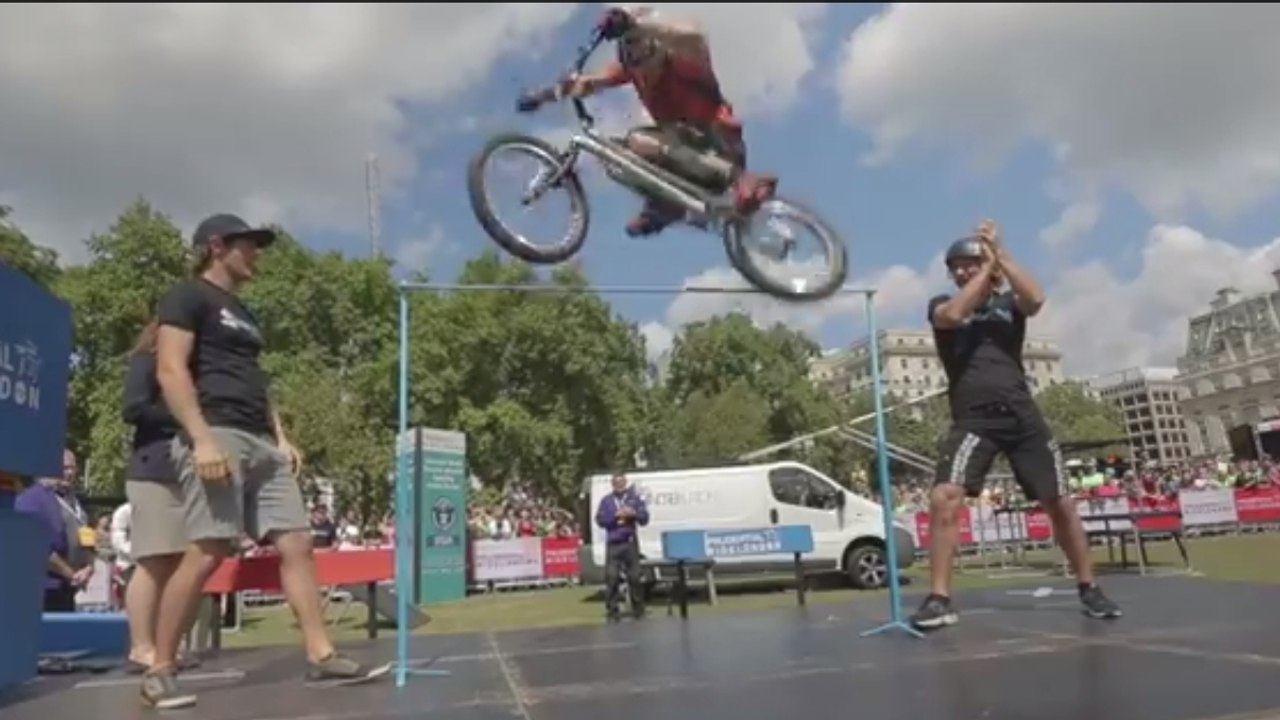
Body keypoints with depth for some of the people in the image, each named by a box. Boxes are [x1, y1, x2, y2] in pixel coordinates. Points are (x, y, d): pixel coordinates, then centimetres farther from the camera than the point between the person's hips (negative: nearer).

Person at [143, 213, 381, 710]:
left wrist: (282, 438, 16)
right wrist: (202, 439, -20)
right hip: (217, 437, -8)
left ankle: (321, 655, 1)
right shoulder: (188, 297, 2)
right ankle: (159, 670, 1)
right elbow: (170, 371, -10)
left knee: (297, 544, 0)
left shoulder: (242, 314, 27)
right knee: (207, 552, -13)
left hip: (261, 444, 8)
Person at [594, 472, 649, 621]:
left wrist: (634, 513, -14)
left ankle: (638, 609, 16)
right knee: (612, 577, -5)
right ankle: (612, 610, 1)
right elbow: (600, 520, -2)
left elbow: (645, 518, 6)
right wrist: (615, 515, -16)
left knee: (634, 576, 4)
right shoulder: (606, 501, 7)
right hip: (613, 544, 0)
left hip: (630, 542, 1)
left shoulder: (635, 498, 8)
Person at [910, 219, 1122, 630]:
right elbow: (953, 315, -14)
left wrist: (1000, 256, -8)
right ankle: (939, 599, -13)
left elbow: (1036, 299, -11)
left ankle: (1089, 589, 26)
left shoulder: (1009, 302, 13)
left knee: (1059, 503, 6)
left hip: (1022, 416, 2)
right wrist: (986, 269, -6)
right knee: (943, 498, -20)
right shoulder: (942, 305, 11)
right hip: (972, 420, -2)